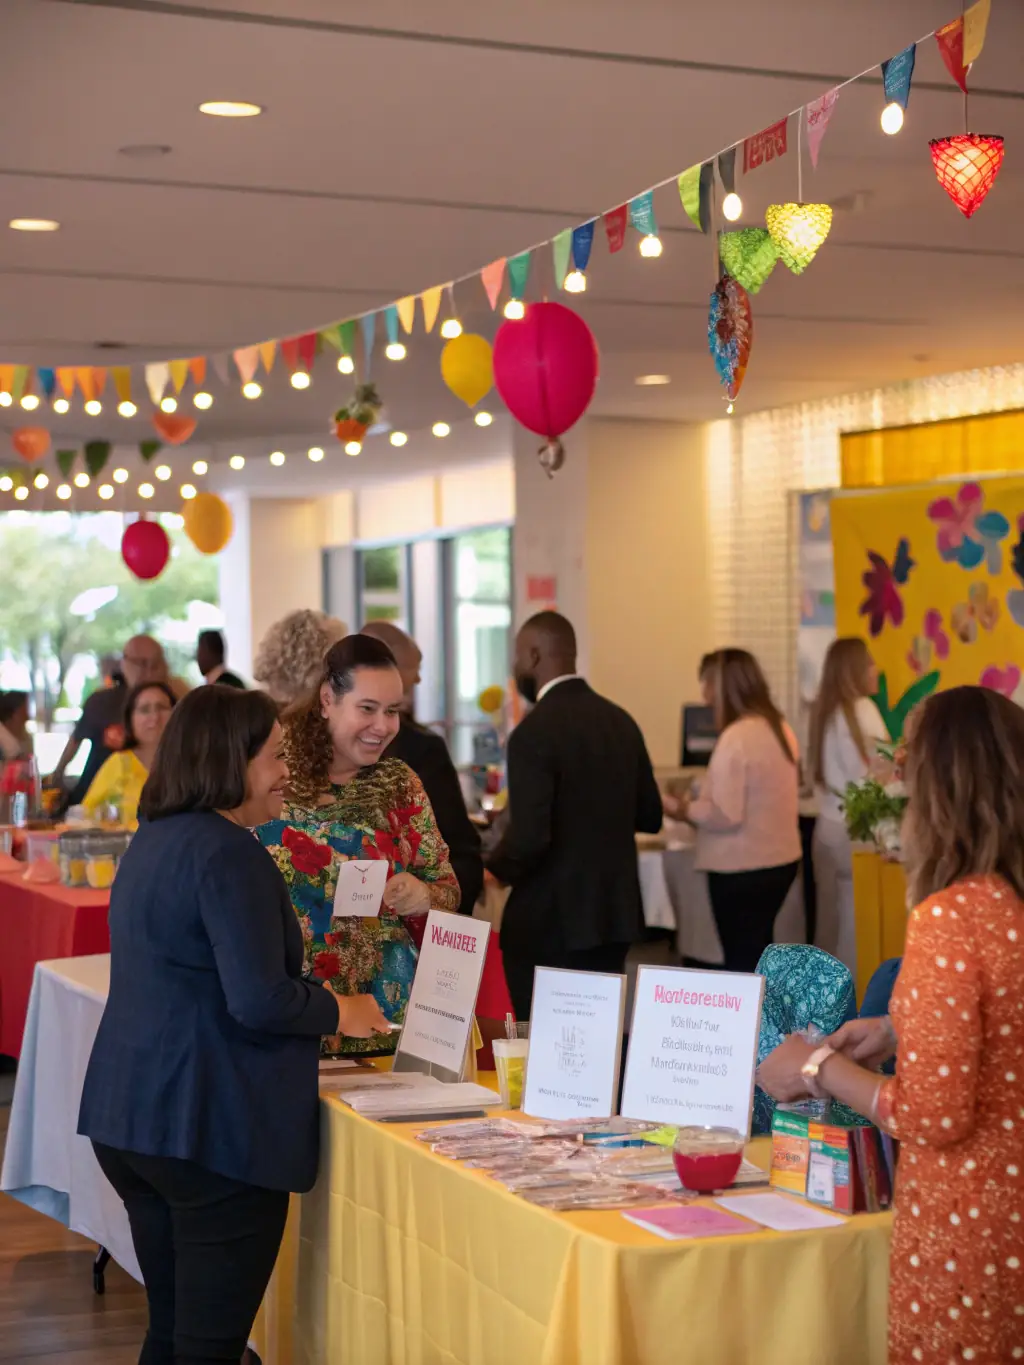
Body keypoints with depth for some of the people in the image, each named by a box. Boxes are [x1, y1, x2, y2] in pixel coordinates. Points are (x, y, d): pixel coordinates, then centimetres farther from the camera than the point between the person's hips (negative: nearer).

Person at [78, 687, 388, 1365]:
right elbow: (261, 1001, -23)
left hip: (128, 1117, 10)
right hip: (214, 1129, -9)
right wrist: (342, 1011, -5)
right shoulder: (230, 853, -17)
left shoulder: (154, 839, 14)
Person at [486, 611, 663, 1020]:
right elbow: (650, 816, 13)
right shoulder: (622, 721, 6)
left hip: (551, 918, -7)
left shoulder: (534, 731, -16)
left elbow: (529, 836, -23)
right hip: (615, 910, 7)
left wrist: (492, 872, -4)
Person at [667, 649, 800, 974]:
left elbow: (726, 815, -22)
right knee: (759, 954, 19)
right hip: (780, 859, 9)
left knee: (741, 960, 0)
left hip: (742, 868, -9)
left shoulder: (736, 737, -19)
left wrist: (686, 809, -5)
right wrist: (699, 801, 18)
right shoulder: (780, 728, 8)